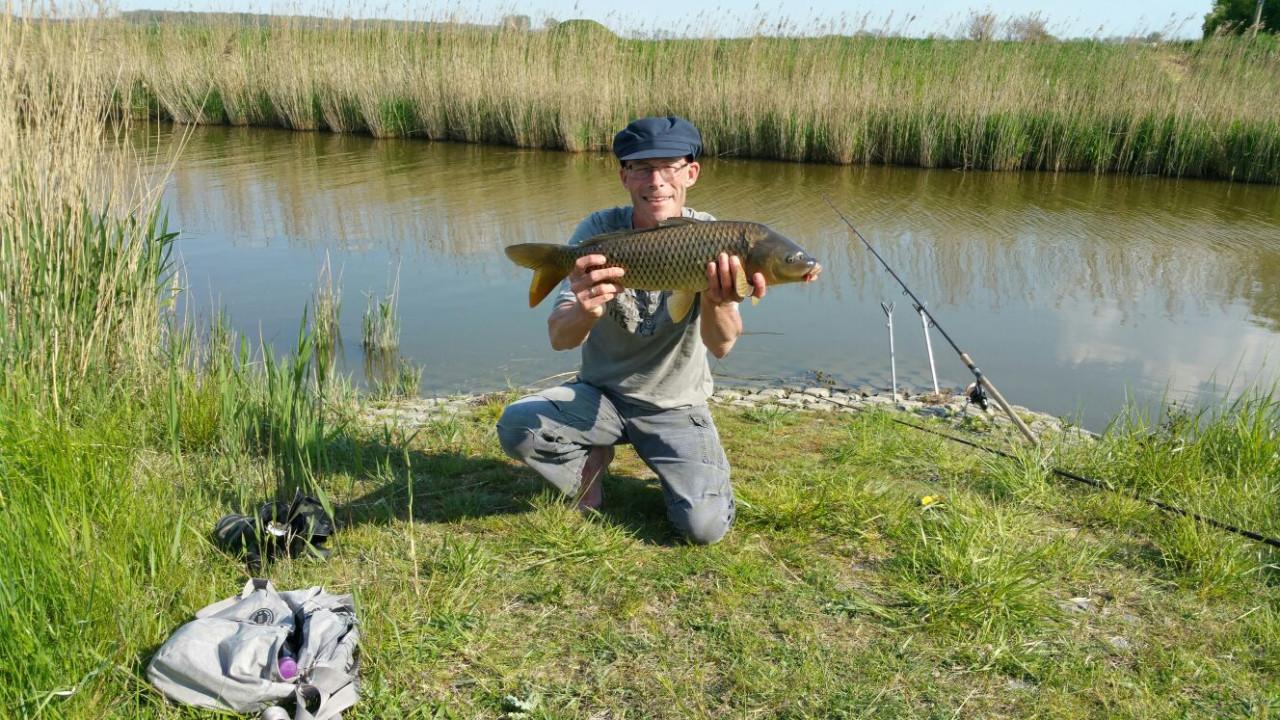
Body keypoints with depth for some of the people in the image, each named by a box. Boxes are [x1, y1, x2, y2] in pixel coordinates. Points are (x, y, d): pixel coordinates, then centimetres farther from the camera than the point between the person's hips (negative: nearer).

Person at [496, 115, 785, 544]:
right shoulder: (599, 231, -14)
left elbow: (721, 345, -28)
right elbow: (559, 338, -22)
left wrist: (717, 301, -53)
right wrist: (586, 311, -47)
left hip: (677, 406, 0)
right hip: (601, 393, 1)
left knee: (705, 526, -17)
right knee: (515, 425, -26)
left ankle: (666, 466, 17)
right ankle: (592, 460, 7)